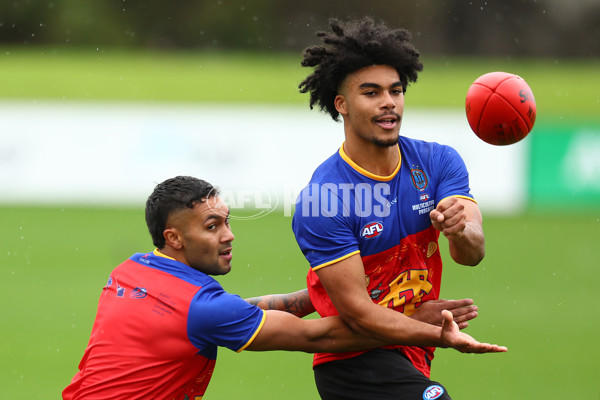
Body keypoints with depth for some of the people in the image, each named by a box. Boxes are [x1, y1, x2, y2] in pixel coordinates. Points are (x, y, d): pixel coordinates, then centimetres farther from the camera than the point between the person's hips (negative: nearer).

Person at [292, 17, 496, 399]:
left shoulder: (439, 162, -2)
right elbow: (357, 311, -21)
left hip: (413, 357, 7)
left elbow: (473, 253, -16)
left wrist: (460, 229, -39)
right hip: (355, 362, -7)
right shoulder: (319, 202, -20)